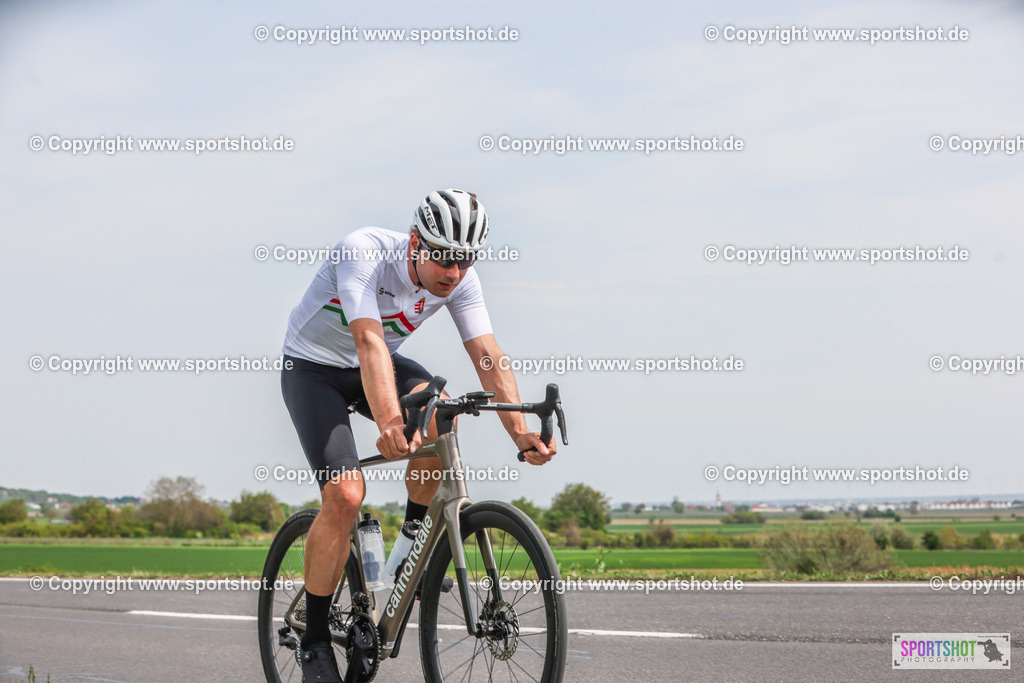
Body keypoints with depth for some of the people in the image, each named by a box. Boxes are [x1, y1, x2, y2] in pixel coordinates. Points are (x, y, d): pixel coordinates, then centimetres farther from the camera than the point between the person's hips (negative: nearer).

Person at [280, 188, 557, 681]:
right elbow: (369, 341, -44)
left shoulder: (460, 281, -16)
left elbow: (490, 360, -20)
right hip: (313, 367, -4)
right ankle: (314, 640, -6)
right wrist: (388, 422, -59)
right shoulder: (364, 252, -32)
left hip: (377, 365, 4)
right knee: (345, 495, -22)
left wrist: (521, 434, -35)